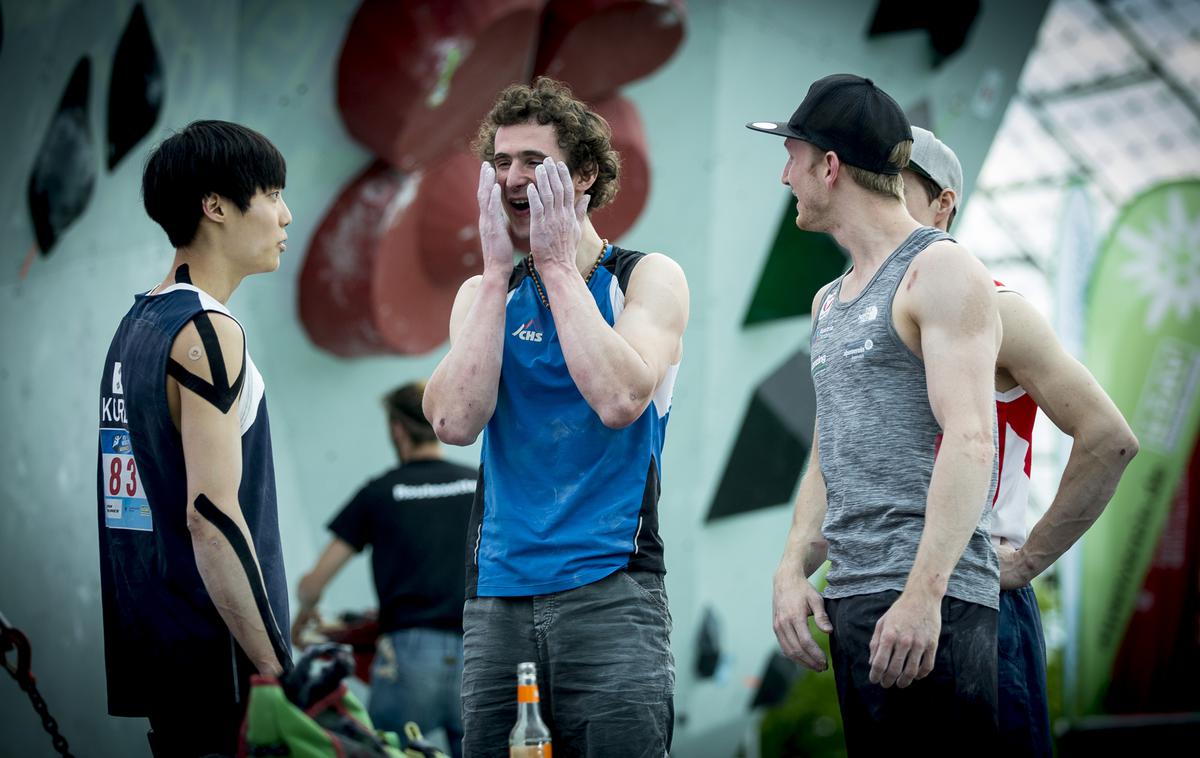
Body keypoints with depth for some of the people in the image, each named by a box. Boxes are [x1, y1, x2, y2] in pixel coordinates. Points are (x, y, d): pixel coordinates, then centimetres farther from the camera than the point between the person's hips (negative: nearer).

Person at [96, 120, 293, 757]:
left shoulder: (134, 324, 14)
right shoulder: (208, 333, -14)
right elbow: (212, 515, -22)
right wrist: (274, 665, -19)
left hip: (147, 649, 9)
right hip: (214, 657, -9)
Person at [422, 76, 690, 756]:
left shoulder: (648, 278, 2)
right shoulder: (484, 294, 13)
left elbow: (619, 400, -17)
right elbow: (455, 421, -5)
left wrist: (559, 264, -10)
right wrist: (498, 272, -5)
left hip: (608, 591, -4)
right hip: (498, 593, 4)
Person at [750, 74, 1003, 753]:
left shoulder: (941, 271, -4)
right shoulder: (830, 301, 22)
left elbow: (970, 441, -15)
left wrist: (923, 592, -24)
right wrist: (794, 568, 7)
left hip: (927, 602, -8)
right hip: (848, 597, 8)